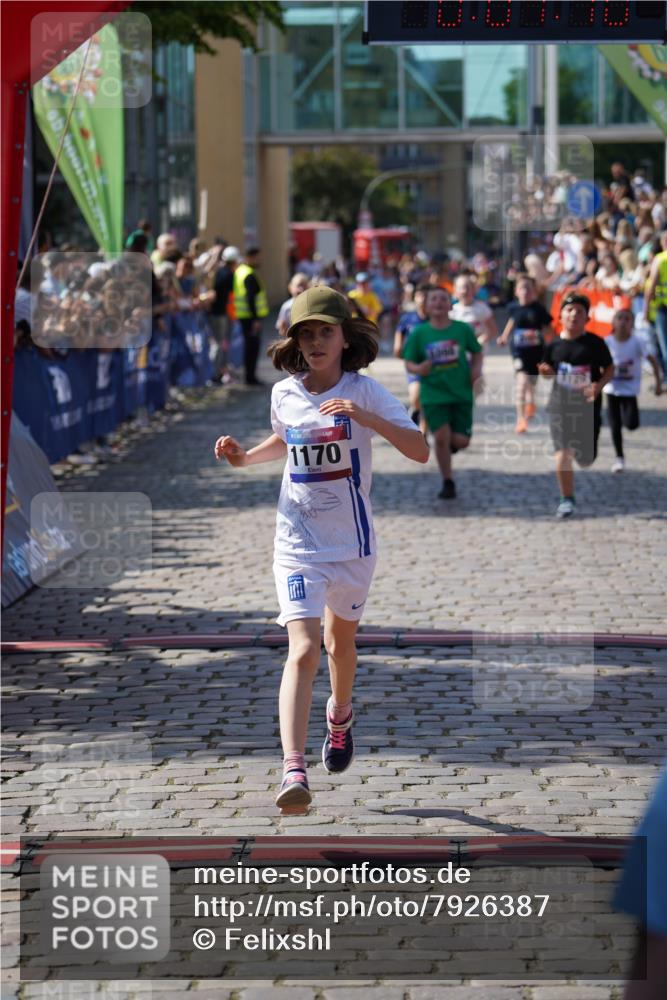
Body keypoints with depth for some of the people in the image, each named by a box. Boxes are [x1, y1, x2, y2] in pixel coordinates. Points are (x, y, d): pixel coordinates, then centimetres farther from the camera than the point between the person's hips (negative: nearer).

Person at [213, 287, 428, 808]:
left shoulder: (364, 391, -10)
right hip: (298, 542, 0)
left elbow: (420, 450, -19)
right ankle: (294, 771, -26)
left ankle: (340, 715, 54)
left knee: (341, 641, 21)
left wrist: (367, 418, -32)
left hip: (353, 541, 0)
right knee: (304, 650, -17)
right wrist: (246, 456, 6)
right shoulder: (284, 394, 0)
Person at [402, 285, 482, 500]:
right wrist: (417, 368, -19)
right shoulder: (419, 333, -2)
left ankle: (450, 445, 35)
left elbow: (477, 351, 13)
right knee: (441, 436, -8)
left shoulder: (462, 329, 0)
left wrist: (476, 369, -5)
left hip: (462, 393, 1)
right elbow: (409, 362, 3)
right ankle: (447, 482, 9)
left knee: (461, 441, -4)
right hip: (433, 394, -1)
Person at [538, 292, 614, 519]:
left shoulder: (595, 343, -7)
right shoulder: (554, 345, -1)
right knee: (562, 454, -12)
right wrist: (545, 371, -11)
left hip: (587, 406, 0)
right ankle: (567, 499, 5)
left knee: (586, 459, 7)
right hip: (560, 405, 0)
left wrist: (599, 385, -17)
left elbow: (609, 368, 2)